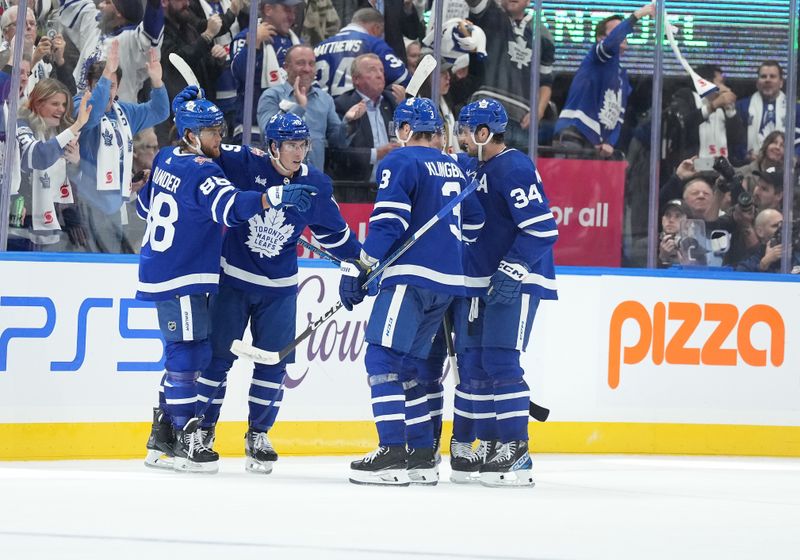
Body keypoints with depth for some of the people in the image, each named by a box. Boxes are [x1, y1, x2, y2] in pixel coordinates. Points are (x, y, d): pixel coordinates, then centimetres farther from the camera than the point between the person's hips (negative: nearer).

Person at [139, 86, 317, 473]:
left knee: (187, 352, 14)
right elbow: (231, 206, -35)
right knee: (190, 352, -8)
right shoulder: (201, 172, -18)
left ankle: (162, 438, 19)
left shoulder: (166, 160, 10)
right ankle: (185, 436, -6)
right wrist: (275, 197, -45)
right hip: (180, 279, -10)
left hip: (160, 266, 10)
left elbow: (146, 206, 23)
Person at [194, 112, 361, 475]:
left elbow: (333, 233, 9)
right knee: (217, 355, 1)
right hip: (233, 277, -2)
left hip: (279, 288, 2)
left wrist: (360, 259, 8)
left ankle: (259, 434, 16)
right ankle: (201, 427, 14)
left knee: (273, 360, 2)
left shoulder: (316, 186, -4)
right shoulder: (245, 163, -16)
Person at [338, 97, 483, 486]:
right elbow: (474, 221, 27)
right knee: (406, 364, 15)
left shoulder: (400, 162, -5)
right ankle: (422, 457, 11)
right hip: (448, 280, 8)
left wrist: (359, 268, -12)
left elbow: (389, 222, -14)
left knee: (382, 359, -8)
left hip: (412, 276, -8)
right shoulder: (453, 168, 19)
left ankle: (392, 455, -18)